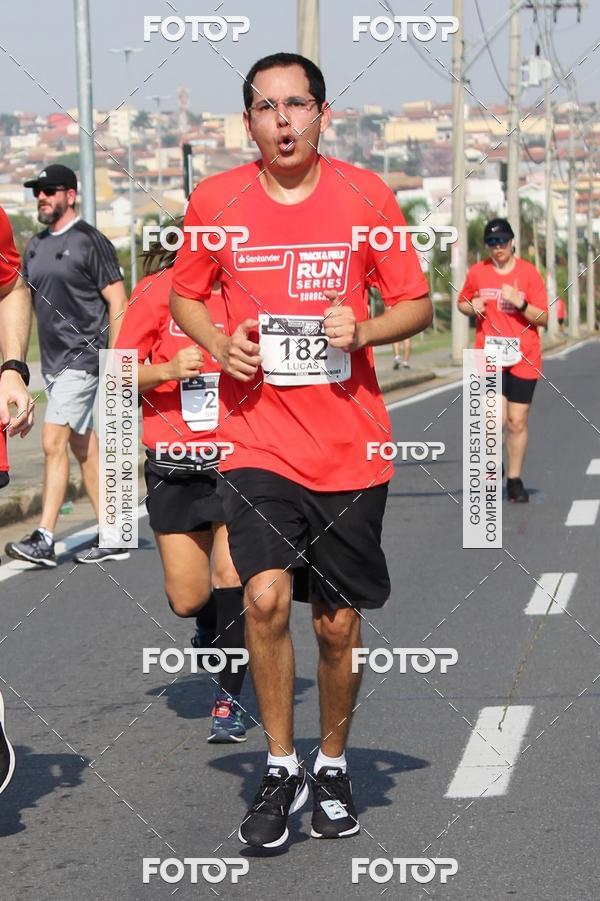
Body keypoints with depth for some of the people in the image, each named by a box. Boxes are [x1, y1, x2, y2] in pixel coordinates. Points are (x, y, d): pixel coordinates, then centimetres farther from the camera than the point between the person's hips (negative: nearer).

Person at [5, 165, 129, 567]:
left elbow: (118, 303, -10)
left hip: (82, 358, -8)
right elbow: (28, 302, 20)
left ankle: (44, 539, -14)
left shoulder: (90, 242, -8)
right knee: (84, 448, 10)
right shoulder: (35, 247, 14)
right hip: (53, 361, 8)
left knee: (54, 443, -14)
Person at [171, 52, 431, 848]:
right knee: (266, 596, -18)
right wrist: (219, 344, -6)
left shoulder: (366, 196, -2)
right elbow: (185, 296, 14)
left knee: (338, 624, 8)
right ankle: (281, 767, 1)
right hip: (258, 443, 0)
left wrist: (363, 329, -15)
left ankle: (333, 765, 30)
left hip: (350, 447, 0)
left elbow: (418, 306, 5)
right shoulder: (216, 201, 0)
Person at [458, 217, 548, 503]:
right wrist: (472, 307, -4)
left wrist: (519, 302, -19)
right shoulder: (477, 273, 4)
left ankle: (515, 480, 16)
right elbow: (462, 302, 19)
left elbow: (542, 318, -2)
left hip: (523, 359, 0)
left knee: (517, 422, 2)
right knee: (495, 418, -13)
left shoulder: (528, 273, -1)